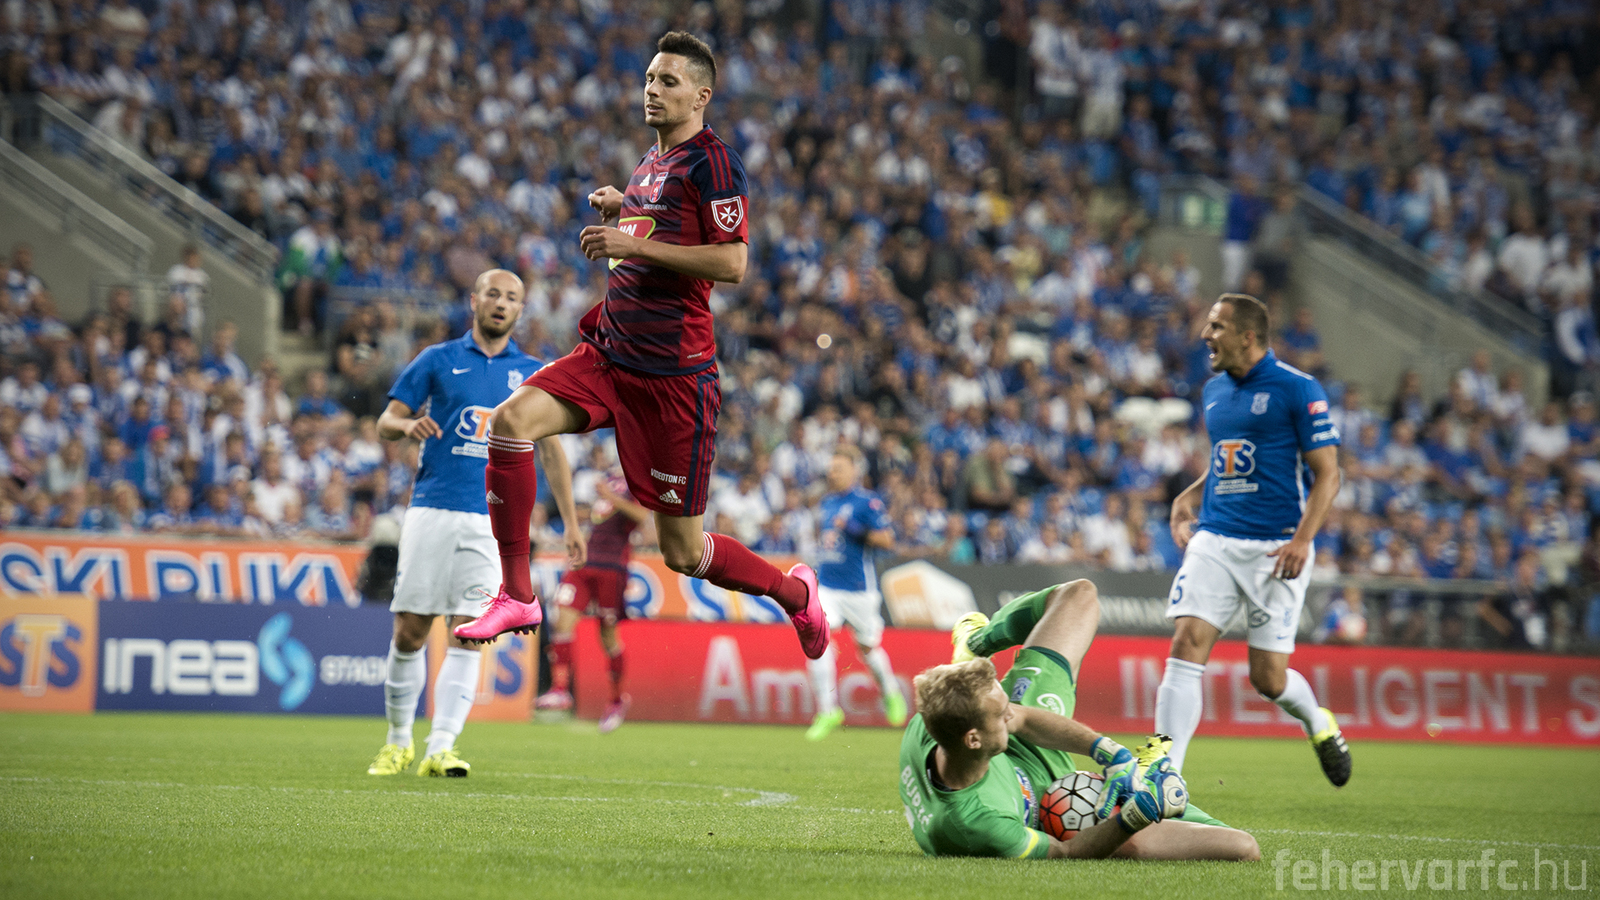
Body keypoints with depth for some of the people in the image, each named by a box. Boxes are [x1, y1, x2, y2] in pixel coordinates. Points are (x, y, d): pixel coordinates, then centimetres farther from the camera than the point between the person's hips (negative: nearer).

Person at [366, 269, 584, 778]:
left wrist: (571, 523, 11)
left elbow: (551, 449, 16)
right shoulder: (438, 360, 8)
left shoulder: (534, 374, 13)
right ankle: (399, 740, 17)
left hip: (495, 520, 1)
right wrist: (407, 425, -17)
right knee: (410, 633, 0)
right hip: (432, 511, 0)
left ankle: (441, 748, -12)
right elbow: (385, 422, 7)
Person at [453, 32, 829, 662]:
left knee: (684, 552, 0)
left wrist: (632, 244, -19)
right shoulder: (651, 160, 16)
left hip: (674, 371, -7)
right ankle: (518, 597, -12)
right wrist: (621, 208, 13)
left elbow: (731, 262, -19)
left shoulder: (712, 161, -9)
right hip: (609, 352, 7)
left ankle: (796, 592, 28)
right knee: (512, 421, -19)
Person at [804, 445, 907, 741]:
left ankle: (891, 693, 40)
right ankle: (828, 711, -14)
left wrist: (856, 530, -25)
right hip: (826, 586, 5)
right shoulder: (827, 503, 12)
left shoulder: (868, 502, -9)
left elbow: (887, 540, -15)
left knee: (868, 647, 9)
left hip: (858, 588, -5)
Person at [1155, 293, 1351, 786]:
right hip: (1213, 541, 5)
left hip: (1275, 548, -5)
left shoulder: (1298, 390, -7)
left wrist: (1303, 539, -19)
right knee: (1187, 647, -12)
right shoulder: (1214, 390, 13)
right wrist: (1186, 500, 11)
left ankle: (1317, 721, 33)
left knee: (1268, 677, -1)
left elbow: (1327, 473, -7)